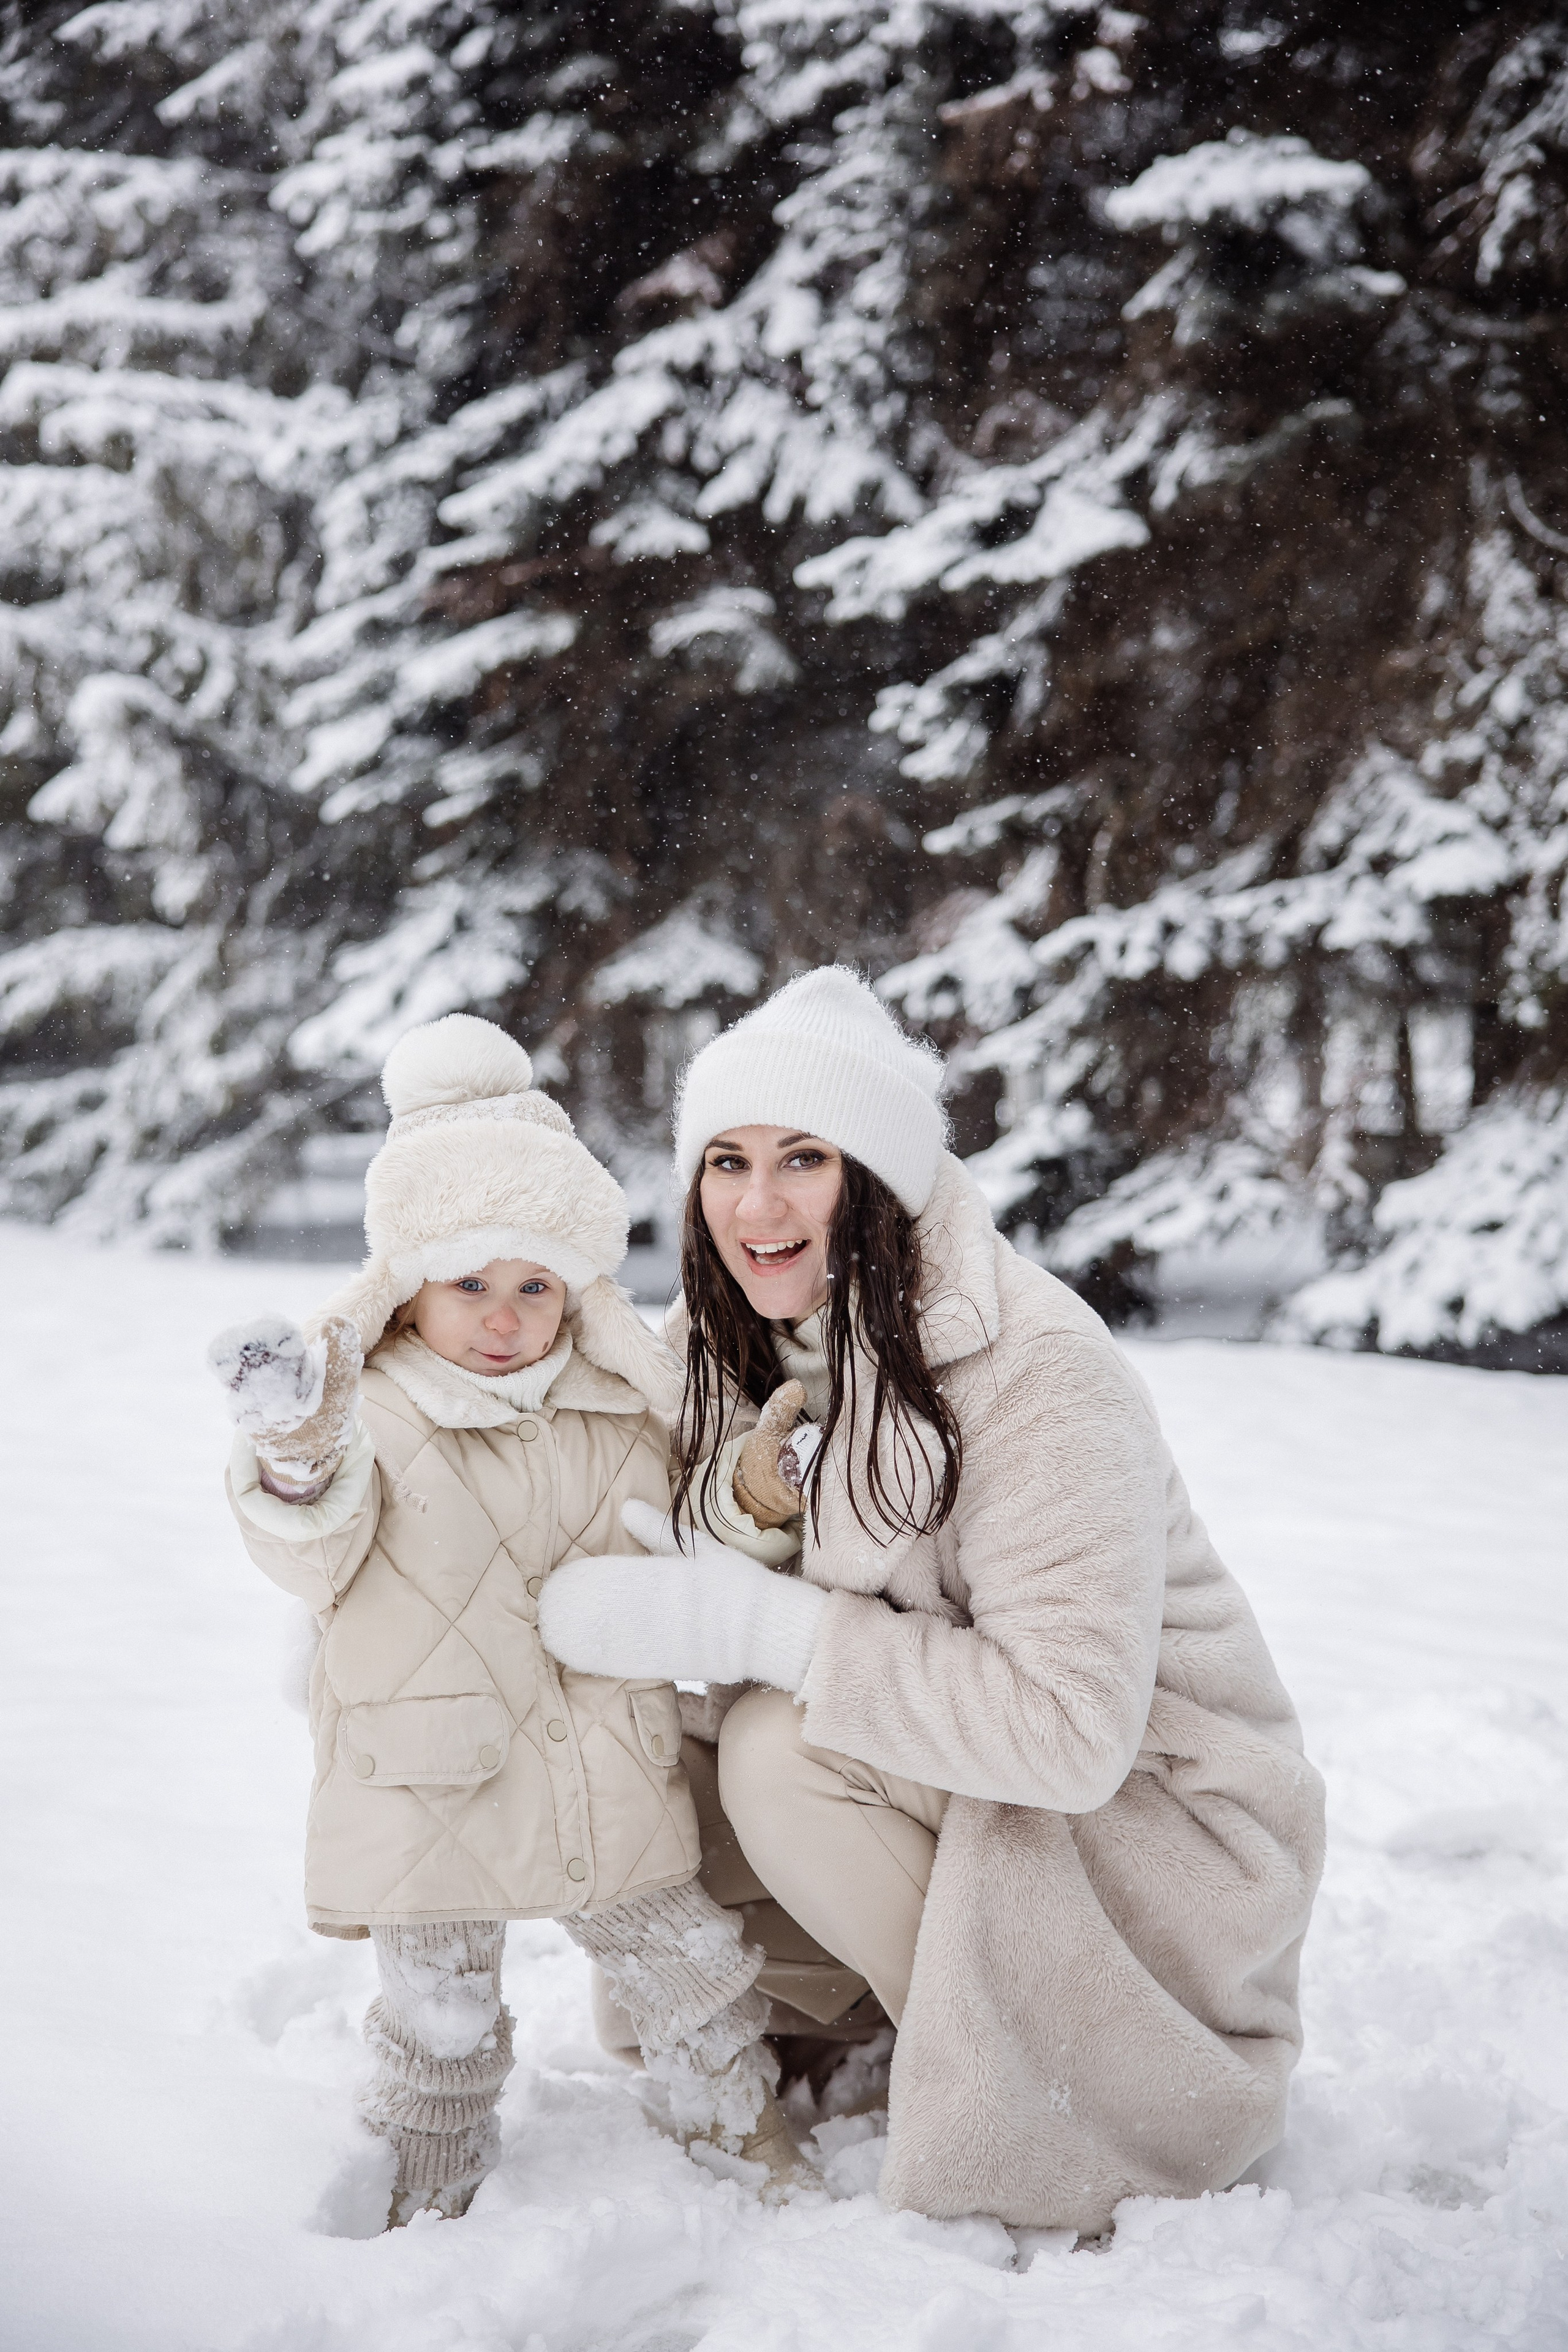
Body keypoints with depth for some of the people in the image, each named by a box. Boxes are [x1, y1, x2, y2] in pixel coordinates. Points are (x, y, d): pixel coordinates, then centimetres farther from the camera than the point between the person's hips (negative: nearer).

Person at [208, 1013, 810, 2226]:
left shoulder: (622, 1413, 5)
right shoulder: (369, 1411, -9)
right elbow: (317, 1561, -23)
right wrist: (300, 1459, -42)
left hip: (610, 1787, 4)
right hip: (433, 1792, -3)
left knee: (692, 1967, 14)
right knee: (441, 2021, 7)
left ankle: (757, 2142, 36)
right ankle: (425, 2209, 27)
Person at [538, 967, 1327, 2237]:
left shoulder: (1033, 1367, -27)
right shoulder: (740, 1344, -2)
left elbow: (1071, 1726, -32)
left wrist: (754, 1622, -30)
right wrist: (746, 1501, -24)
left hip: (1155, 1809, -7)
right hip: (955, 1777, 7)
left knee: (783, 1747, -25)